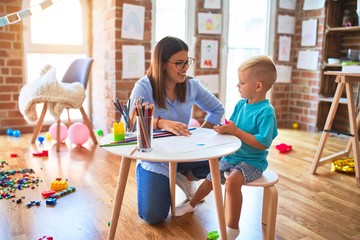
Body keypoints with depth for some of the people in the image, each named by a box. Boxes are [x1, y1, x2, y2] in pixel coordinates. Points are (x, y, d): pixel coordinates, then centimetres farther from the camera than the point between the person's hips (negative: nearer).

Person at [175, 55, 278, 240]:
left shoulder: (266, 111, -22)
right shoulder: (240, 104, 0)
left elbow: (263, 143, -28)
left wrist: (235, 131, -29)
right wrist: (224, 129, -14)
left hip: (252, 161, -8)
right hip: (231, 155, 8)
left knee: (232, 181, -32)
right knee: (211, 177, 18)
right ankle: (191, 205, 44)